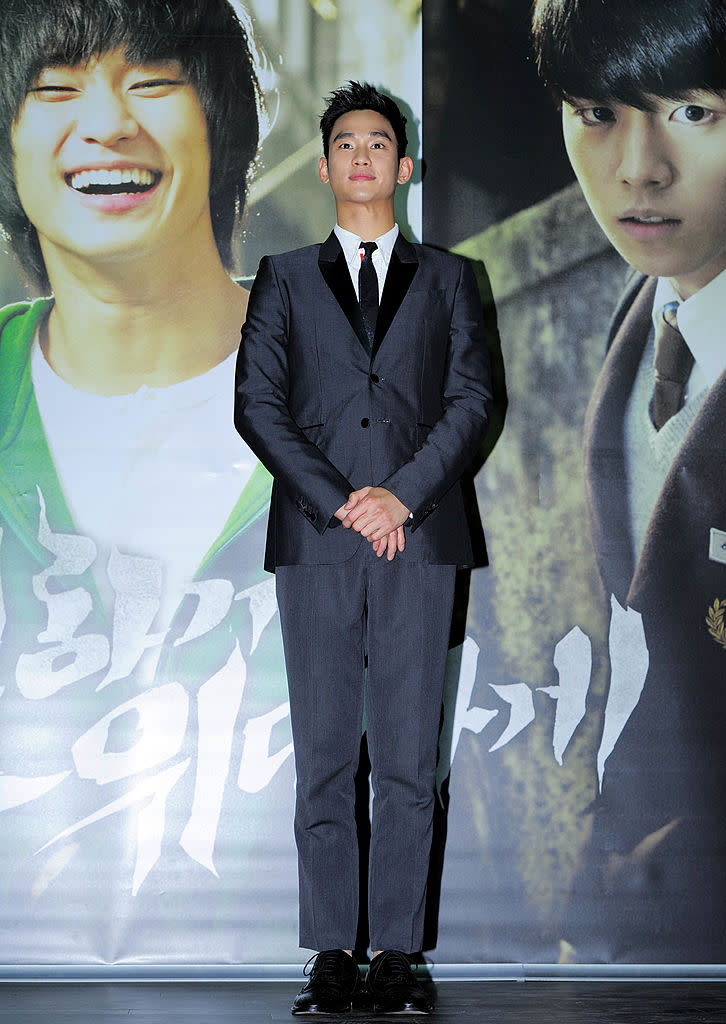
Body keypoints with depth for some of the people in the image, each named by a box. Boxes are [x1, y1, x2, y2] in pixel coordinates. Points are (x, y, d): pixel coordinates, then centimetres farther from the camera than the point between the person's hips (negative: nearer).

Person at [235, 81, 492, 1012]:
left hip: (418, 538, 0)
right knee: (323, 756, 0)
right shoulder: (285, 279, 15)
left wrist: (403, 493, -9)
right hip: (315, 540, 0)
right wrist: (340, 503, -8)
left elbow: (472, 397, 5)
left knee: (409, 759, 0)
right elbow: (255, 404, 4)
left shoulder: (445, 279, 16)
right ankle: (331, 956, 6)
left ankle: (396, 953, 6)